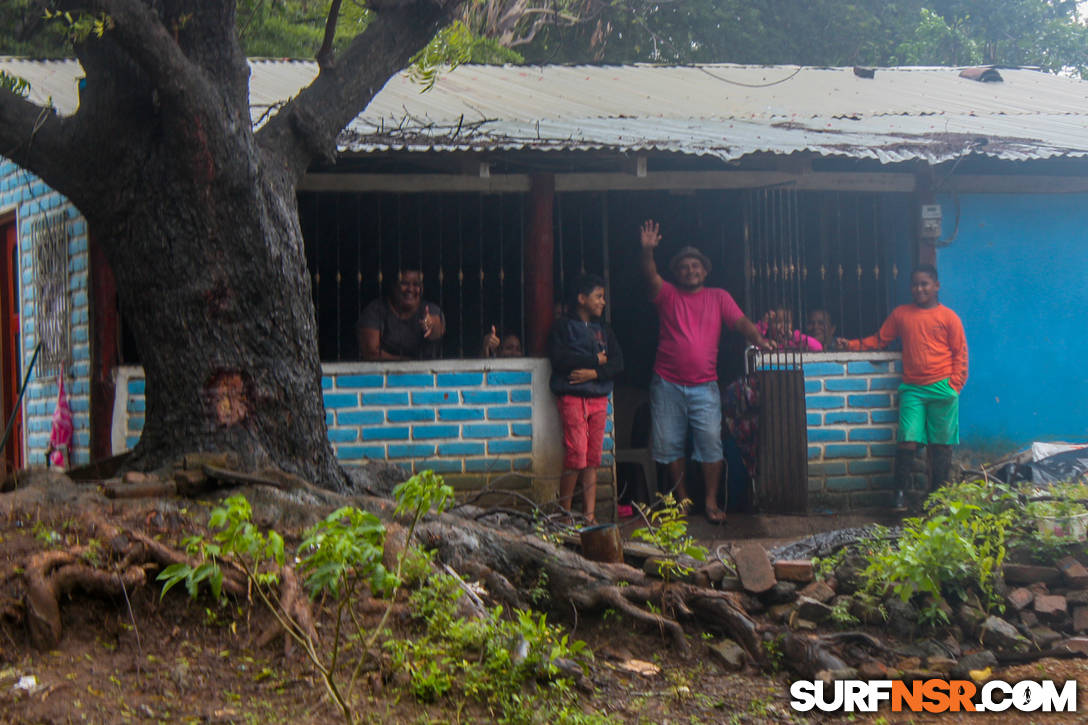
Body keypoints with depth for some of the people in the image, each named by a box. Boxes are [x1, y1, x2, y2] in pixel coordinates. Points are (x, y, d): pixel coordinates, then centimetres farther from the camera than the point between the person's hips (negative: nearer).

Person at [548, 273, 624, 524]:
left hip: (599, 398, 5)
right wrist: (595, 359, -6)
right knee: (576, 454, -12)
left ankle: (589, 515, 2)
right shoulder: (564, 326, 4)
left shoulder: (603, 330, 19)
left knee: (593, 458, 2)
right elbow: (559, 360, -11)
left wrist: (595, 373, -9)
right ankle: (564, 513, -4)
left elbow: (618, 363, 9)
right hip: (572, 397, -5)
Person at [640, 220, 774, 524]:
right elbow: (651, 276, -11)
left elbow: (741, 322, 1)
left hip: (704, 386, 0)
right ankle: (682, 498, 17)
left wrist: (759, 339, -18)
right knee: (670, 444, 4)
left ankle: (711, 502, -2)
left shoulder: (718, 297, 11)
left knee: (710, 442, -9)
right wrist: (647, 250, -30)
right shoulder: (668, 296, 7)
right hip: (667, 385, 1)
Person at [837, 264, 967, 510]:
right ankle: (900, 494, -5)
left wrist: (954, 385, -6)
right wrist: (851, 345, 7)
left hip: (941, 388, -2)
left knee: (941, 444, 3)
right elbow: (879, 340, 19)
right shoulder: (901, 314, 11)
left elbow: (960, 353, 3)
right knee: (908, 439, -9)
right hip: (912, 388, 2)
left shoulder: (948, 317, 2)